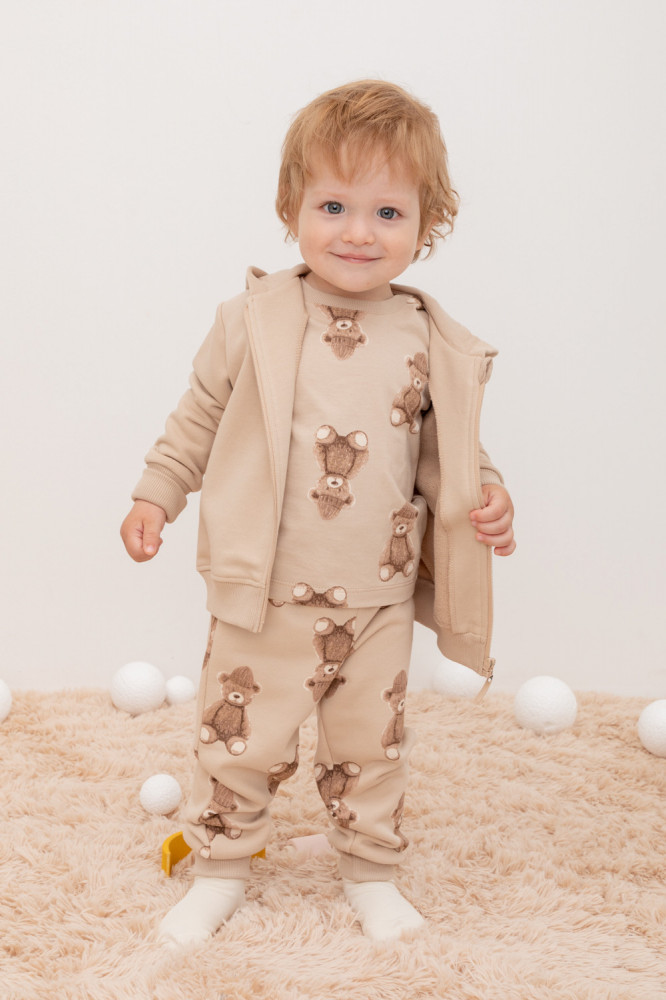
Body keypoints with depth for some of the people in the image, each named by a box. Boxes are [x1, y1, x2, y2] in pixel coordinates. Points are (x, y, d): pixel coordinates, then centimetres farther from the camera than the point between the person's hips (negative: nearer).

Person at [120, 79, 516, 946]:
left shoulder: (434, 346, -3)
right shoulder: (254, 323, -7)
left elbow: (449, 451, 8)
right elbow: (199, 418, 4)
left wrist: (483, 497, -10)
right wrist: (155, 496, 2)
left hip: (379, 604, 1)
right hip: (266, 598, -1)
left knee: (372, 749, 16)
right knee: (237, 740, 10)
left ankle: (371, 874, 39)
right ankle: (220, 872, 33)